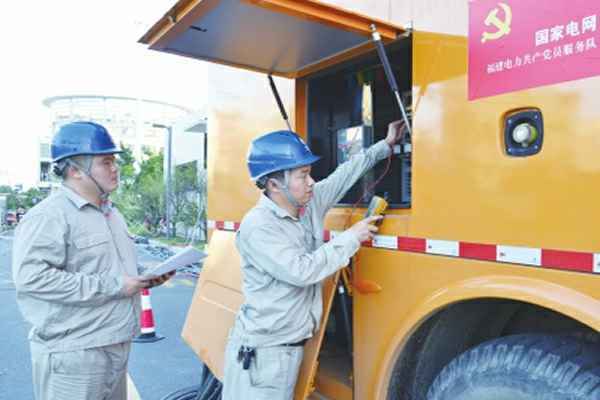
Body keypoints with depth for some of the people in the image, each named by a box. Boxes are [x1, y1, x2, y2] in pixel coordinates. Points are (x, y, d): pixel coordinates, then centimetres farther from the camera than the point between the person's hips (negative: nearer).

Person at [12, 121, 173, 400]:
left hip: (115, 347, 9)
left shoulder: (111, 213, 15)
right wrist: (112, 285, -24)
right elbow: (31, 277, -27)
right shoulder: (48, 216, -15)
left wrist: (145, 278, 5)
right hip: (73, 355, -8)